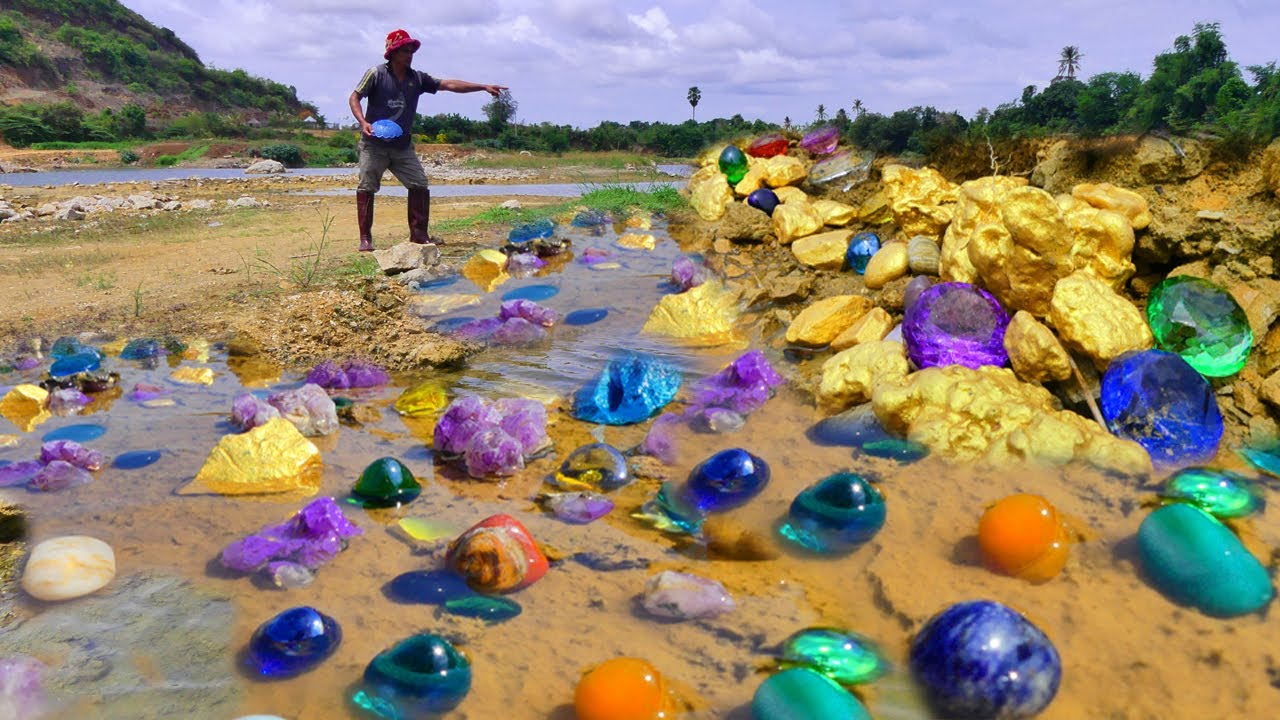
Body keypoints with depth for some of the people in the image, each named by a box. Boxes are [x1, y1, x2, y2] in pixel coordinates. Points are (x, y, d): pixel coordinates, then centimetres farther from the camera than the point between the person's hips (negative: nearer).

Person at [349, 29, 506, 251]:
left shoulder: (417, 78, 8)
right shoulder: (377, 74, -4)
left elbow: (449, 85, 5)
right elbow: (354, 97, -5)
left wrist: (484, 87, 0)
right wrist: (363, 122, -22)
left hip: (403, 146, 4)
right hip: (374, 144, -4)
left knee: (420, 185, -1)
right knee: (366, 188, -5)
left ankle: (418, 234, 8)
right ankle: (365, 238, 2)